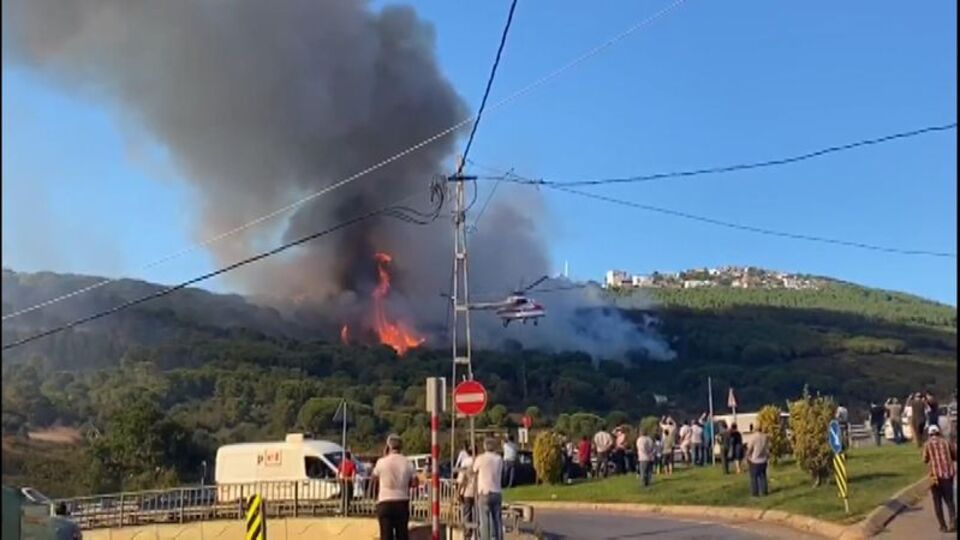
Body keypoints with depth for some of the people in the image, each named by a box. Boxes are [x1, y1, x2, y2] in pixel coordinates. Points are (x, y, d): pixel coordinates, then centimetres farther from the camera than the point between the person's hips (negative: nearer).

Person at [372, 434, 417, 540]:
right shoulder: (407, 462, -1)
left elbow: (375, 478, 11)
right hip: (402, 502, 2)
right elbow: (414, 483, 0)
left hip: (385, 503, -1)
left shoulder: (382, 462, -5)